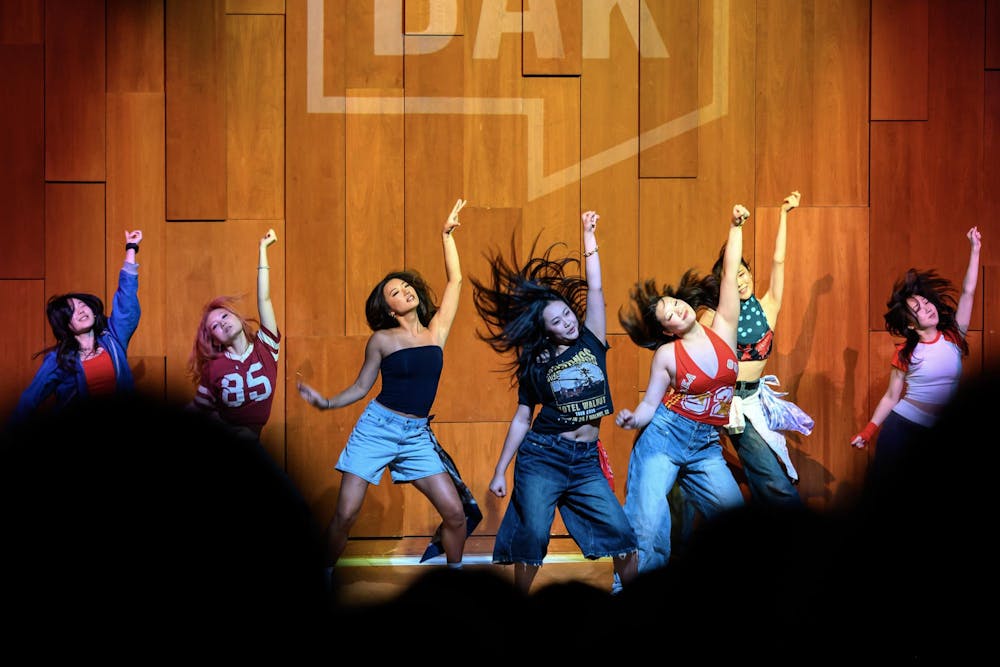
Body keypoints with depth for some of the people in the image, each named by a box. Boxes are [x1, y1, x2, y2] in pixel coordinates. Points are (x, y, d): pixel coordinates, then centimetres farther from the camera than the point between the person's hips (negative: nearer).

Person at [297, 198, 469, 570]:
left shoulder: (436, 330, 7)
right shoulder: (382, 339, 0)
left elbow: (455, 280, 8)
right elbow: (361, 387, 6)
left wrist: (447, 233, 9)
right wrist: (326, 403, -8)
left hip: (417, 436, 3)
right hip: (377, 427, -2)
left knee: (455, 513, -5)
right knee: (346, 514, -8)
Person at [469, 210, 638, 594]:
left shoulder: (591, 341, 5)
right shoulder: (535, 365, 2)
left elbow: (595, 291, -2)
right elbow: (522, 420, 5)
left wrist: (589, 240, -2)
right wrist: (499, 471, 3)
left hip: (585, 460, 2)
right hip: (541, 457, -2)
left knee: (621, 533, -4)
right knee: (532, 534, -5)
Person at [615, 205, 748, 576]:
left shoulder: (723, 329, 3)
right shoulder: (666, 355, -3)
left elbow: (730, 272, 3)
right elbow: (649, 405, -1)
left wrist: (736, 226, 3)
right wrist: (630, 419, -22)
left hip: (707, 446, 3)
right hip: (665, 435, -3)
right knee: (647, 528, -15)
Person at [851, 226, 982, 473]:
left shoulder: (953, 337, 3)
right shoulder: (906, 352, -2)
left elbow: (968, 292, 0)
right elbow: (891, 397, 3)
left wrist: (975, 249, -3)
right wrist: (868, 432, -2)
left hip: (937, 433, 2)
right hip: (901, 425, -2)